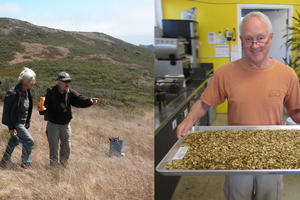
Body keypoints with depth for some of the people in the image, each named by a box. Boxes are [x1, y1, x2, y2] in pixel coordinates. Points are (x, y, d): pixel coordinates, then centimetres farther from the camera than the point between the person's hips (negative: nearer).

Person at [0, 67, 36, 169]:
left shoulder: (26, 91, 2)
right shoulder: (13, 93, -24)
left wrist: (28, 121, 16)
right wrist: (11, 127, -20)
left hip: (21, 122, 9)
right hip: (15, 123, -9)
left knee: (14, 141, 18)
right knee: (29, 141, -7)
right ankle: (26, 163, 9)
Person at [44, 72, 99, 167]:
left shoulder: (70, 92, -1)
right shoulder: (51, 92, -10)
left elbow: (79, 99, -16)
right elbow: (46, 106, -6)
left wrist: (89, 101, -32)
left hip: (65, 124, 4)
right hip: (53, 124, -4)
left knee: (66, 147, 12)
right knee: (54, 148, 3)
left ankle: (63, 166, 28)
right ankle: (54, 166, 17)